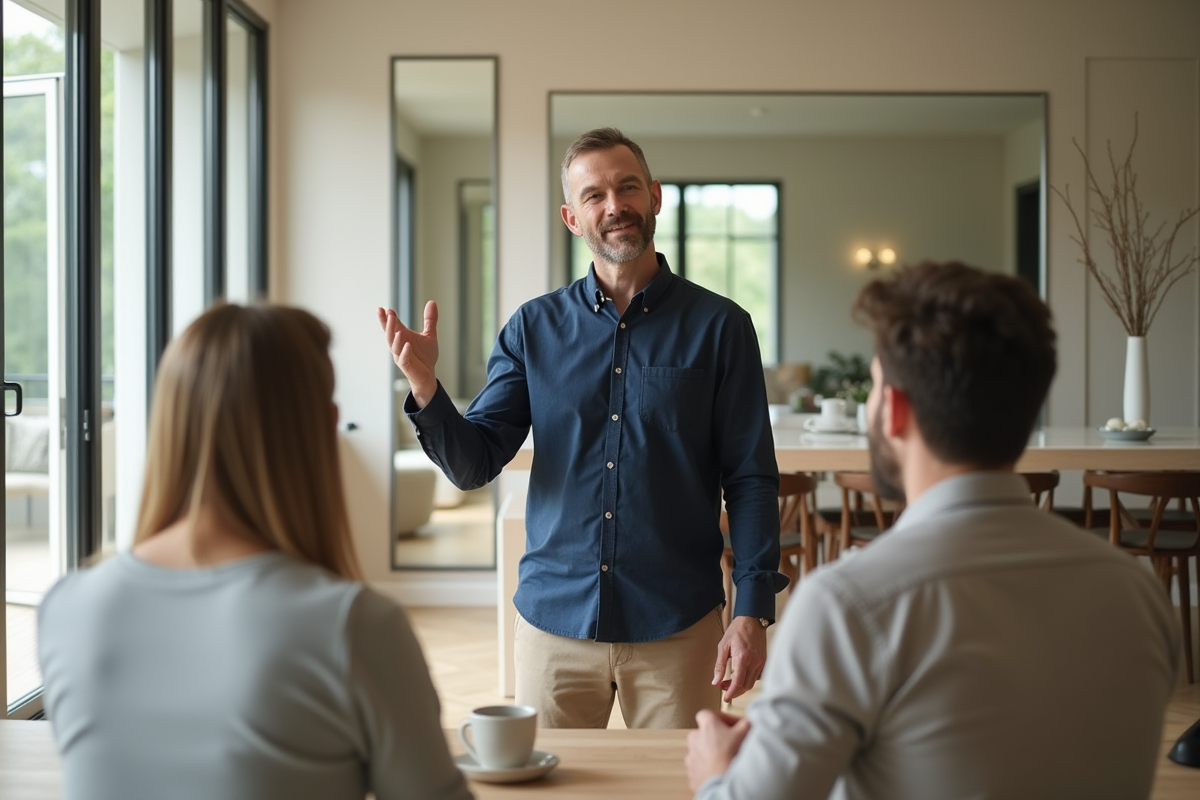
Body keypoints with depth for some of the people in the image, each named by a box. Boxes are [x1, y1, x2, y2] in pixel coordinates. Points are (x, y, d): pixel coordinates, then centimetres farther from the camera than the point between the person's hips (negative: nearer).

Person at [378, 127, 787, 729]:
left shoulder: (718, 326, -1)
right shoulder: (534, 328, 5)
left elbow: (750, 478, -2)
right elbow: (473, 465, 2)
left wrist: (752, 610, -10)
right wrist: (424, 390, -15)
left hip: (676, 626, -1)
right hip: (554, 617, 2)